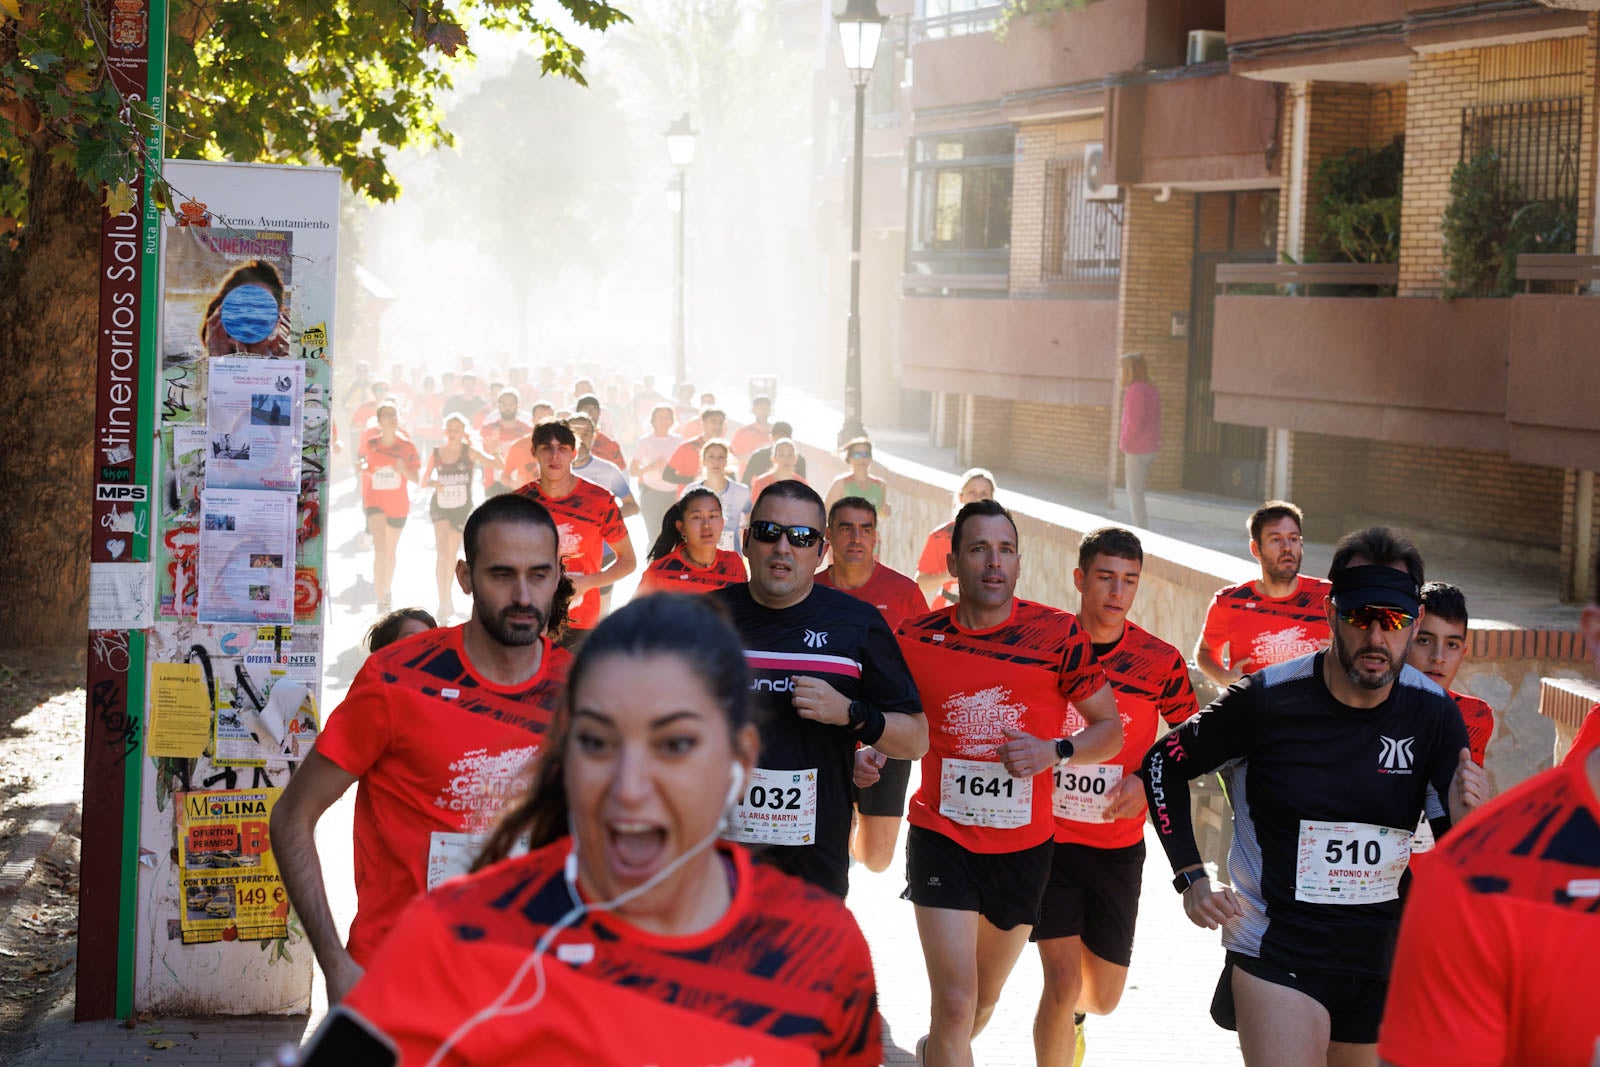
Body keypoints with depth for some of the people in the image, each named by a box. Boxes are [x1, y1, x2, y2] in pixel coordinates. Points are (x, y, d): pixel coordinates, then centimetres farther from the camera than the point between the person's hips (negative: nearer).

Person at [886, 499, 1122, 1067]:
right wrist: (867, 754, -9)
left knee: (985, 998, 22)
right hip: (942, 838, -2)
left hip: (1024, 846, 2)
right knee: (955, 1004, -14)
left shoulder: (1058, 634, -8)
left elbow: (1109, 728, 0)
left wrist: (1053, 752, -18)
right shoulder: (916, 637, -5)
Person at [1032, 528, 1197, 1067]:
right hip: (1046, 836, -2)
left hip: (1118, 846, 2)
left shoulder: (1161, 661, -6)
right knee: (1062, 982, -15)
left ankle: (1071, 1018, 51)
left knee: (1103, 997, 14)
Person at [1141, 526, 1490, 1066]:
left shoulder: (1433, 714, -5)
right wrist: (1191, 878, -6)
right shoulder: (1269, 699, -13)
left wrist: (1465, 821, -23)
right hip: (1276, 955, -4)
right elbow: (1163, 763, 1)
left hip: (1384, 959, 4)